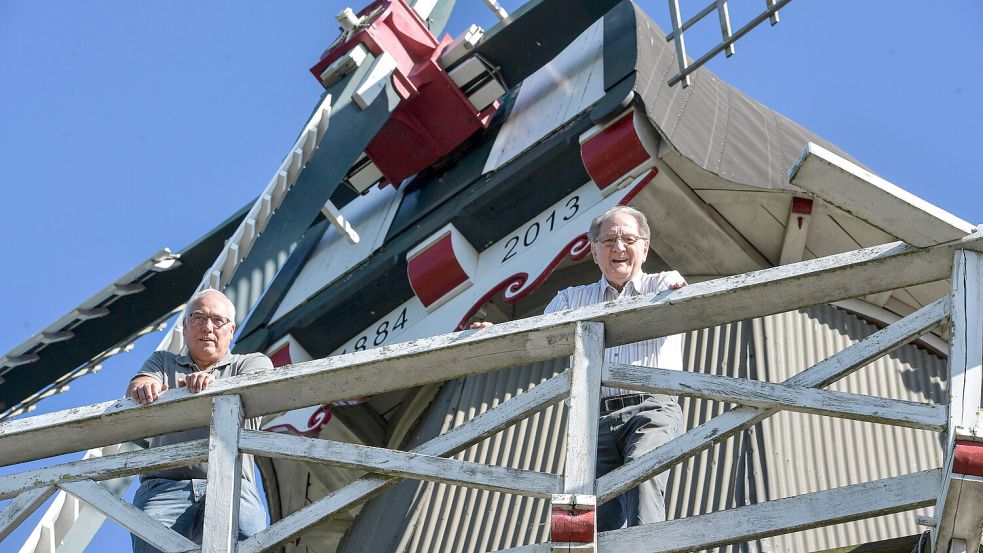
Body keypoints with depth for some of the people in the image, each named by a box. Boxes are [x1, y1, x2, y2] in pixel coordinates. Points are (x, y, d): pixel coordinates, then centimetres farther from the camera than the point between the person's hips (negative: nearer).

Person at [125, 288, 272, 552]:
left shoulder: (253, 362, 23)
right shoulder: (163, 361, 30)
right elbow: (134, 389, 8)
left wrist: (214, 384, -25)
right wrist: (143, 387, -19)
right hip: (164, 483, 1)